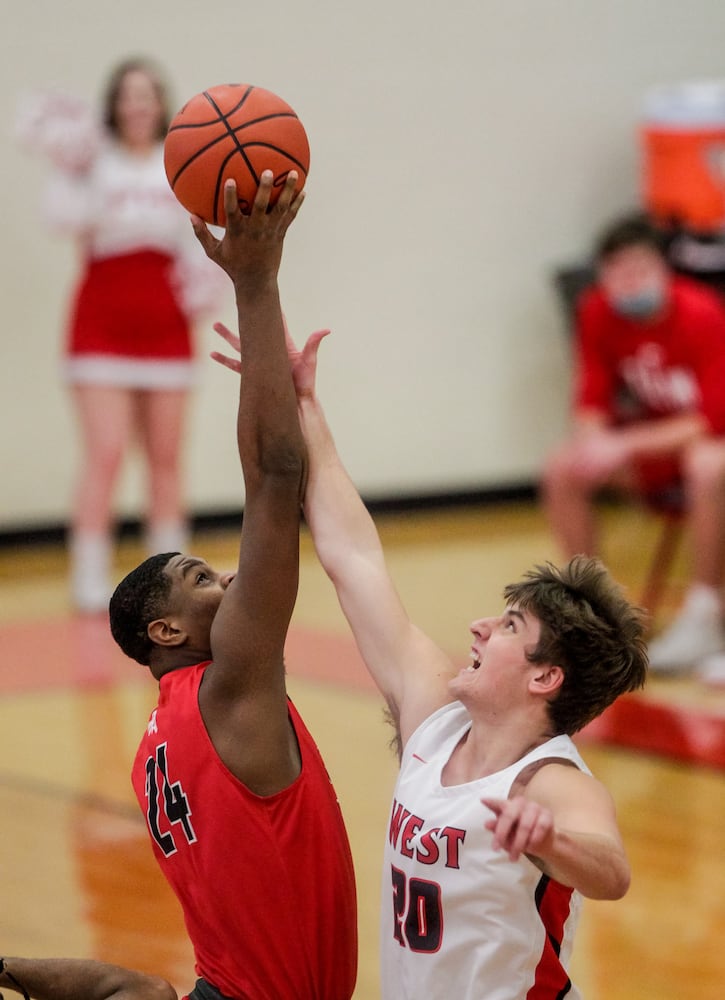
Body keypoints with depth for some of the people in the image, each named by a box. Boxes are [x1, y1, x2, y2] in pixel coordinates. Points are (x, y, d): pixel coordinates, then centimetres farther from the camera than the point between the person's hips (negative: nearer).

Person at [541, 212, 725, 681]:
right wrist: (596, 441, -29)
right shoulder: (598, 313, -11)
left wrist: (627, 444, -33)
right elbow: (592, 403, -5)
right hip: (648, 439, 5)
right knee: (563, 469, -16)